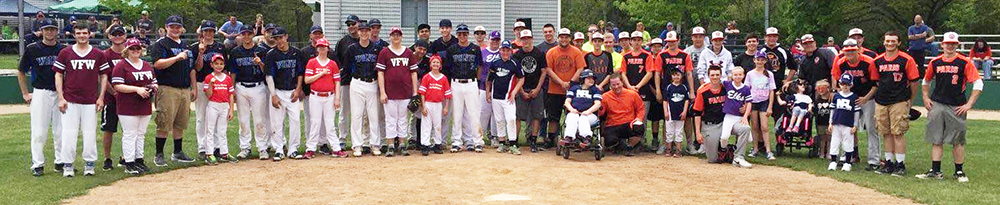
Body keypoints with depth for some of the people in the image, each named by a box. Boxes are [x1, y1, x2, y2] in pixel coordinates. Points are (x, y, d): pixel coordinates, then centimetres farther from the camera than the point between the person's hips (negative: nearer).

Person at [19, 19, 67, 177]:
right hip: (40, 93, -2)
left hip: (60, 94, 2)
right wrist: (25, 94, 4)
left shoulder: (64, 50, 6)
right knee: (39, 131, -1)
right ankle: (37, 165, 6)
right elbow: (21, 72, 10)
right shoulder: (32, 49, 2)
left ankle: (61, 163, 14)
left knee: (61, 131, 4)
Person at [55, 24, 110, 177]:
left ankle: (89, 164, 13)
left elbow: (104, 76, 10)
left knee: (90, 133, 3)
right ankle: (68, 165, 7)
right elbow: (58, 75, 5)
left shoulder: (98, 54, 7)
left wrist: (101, 98, 2)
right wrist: (61, 98, -2)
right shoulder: (65, 53, 5)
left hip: (91, 101, 1)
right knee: (69, 133, -2)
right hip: (70, 100, -1)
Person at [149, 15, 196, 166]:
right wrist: (177, 57, -22)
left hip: (185, 90, 7)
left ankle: (177, 153, 18)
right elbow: (157, 64, -16)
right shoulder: (160, 44, -1)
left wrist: (193, 88, 18)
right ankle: (159, 155, -1)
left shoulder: (186, 46, 21)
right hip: (168, 89, -7)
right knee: (164, 124, -7)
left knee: (180, 124, 10)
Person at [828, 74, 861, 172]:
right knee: (834, 142, 5)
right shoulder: (836, 96, 8)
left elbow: (856, 112, 3)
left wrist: (855, 125, 0)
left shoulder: (854, 97, 1)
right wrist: (830, 123, 8)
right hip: (836, 124, 2)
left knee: (848, 144, 2)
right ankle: (833, 162, 12)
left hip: (848, 125, -2)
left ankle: (847, 163, 11)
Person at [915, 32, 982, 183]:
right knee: (936, 139, 3)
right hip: (937, 106, 3)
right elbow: (926, 81, 22)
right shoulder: (935, 62, 7)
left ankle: (959, 171, 13)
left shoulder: (965, 62, -4)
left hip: (957, 107, -3)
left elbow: (978, 84, -6)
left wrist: (968, 105, -11)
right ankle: (935, 171, 7)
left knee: (958, 141, 3)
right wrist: (926, 98, 9)